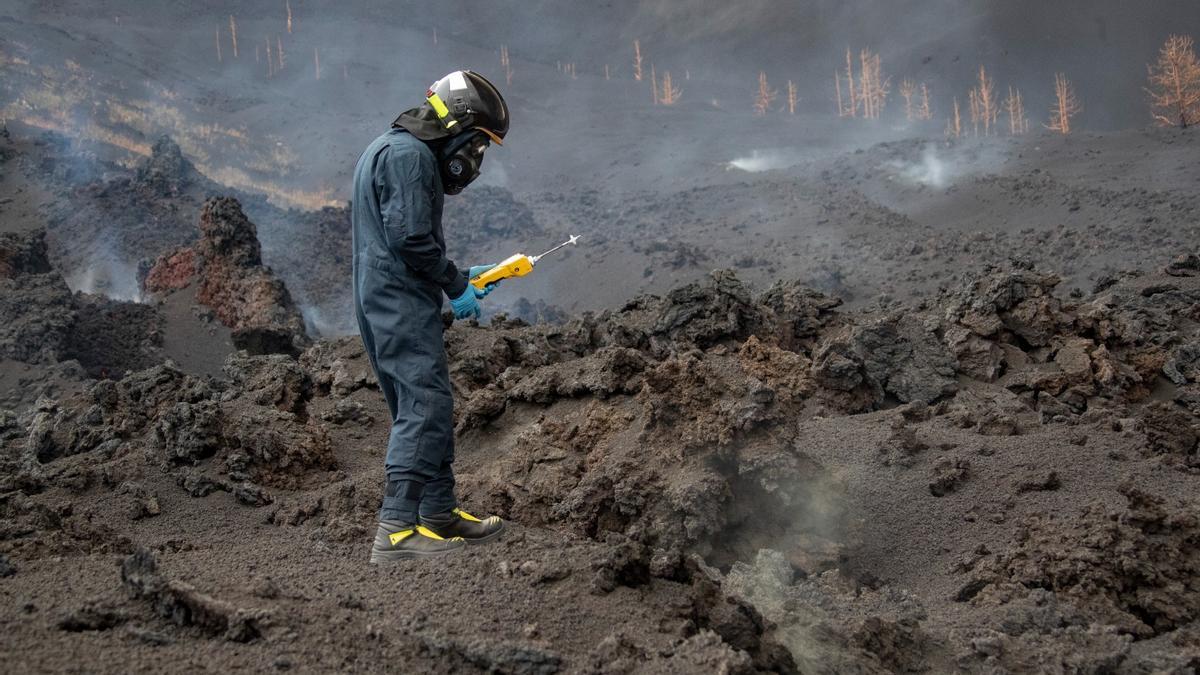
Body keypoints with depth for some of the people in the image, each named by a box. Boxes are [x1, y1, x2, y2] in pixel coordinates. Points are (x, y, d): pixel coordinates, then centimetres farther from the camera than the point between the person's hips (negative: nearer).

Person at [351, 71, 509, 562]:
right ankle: (396, 529, -17)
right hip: (401, 303, -11)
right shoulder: (408, 154, -13)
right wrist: (456, 285, -10)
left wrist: (459, 276, 20)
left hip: (385, 302, 11)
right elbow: (410, 237, -21)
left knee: (430, 408, 15)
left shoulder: (395, 150, 21)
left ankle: (440, 512, 22)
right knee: (425, 406, -13)